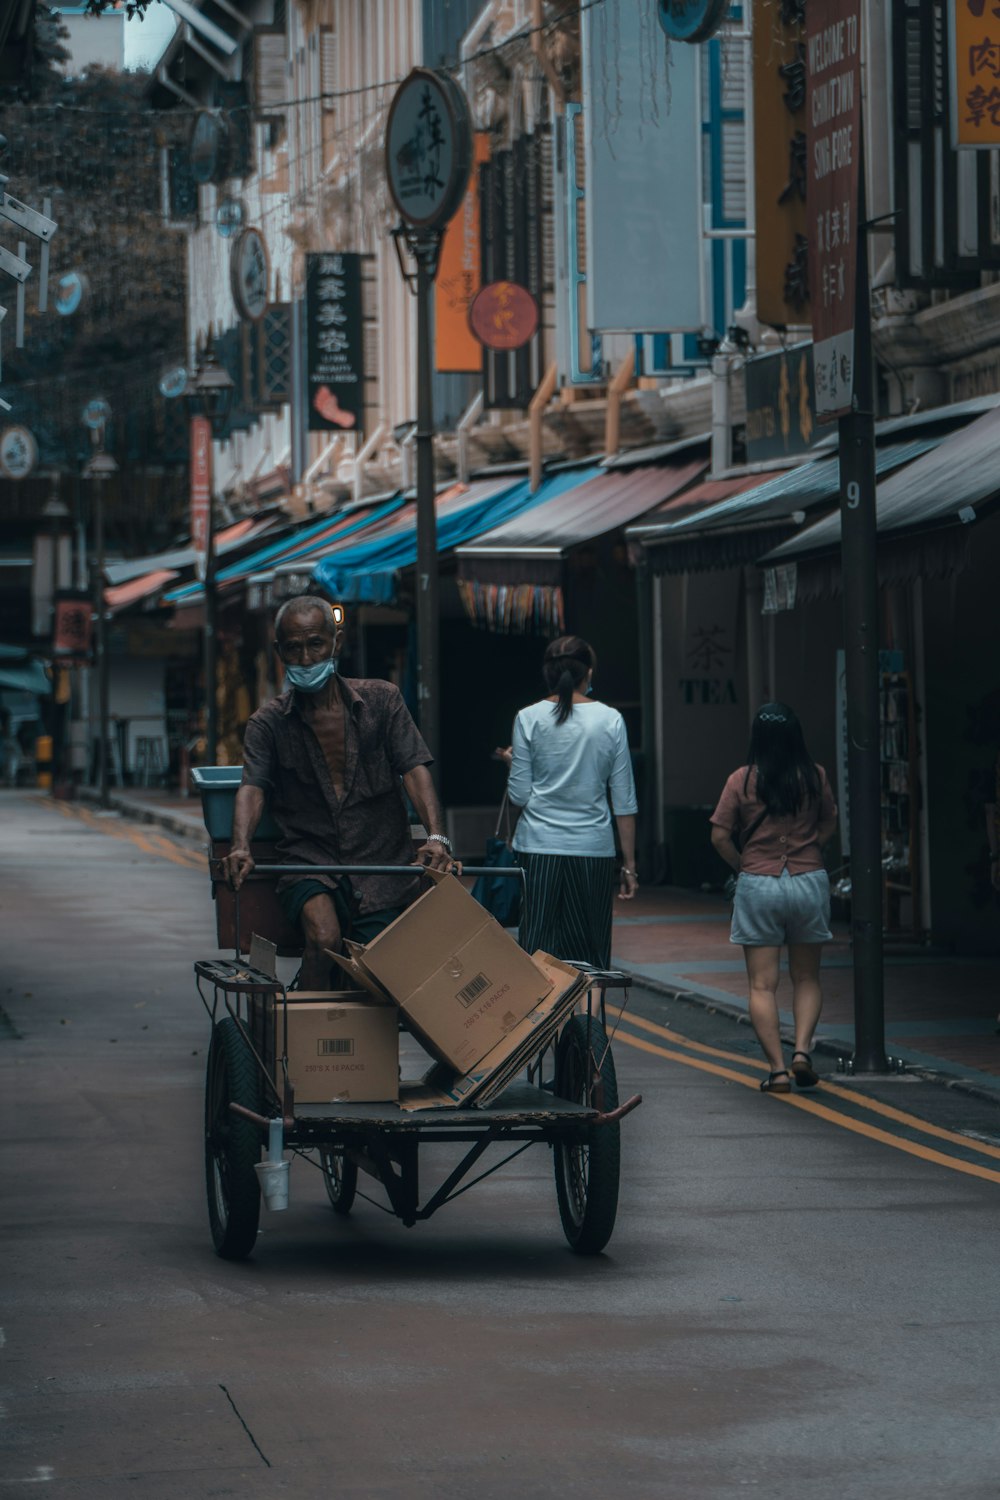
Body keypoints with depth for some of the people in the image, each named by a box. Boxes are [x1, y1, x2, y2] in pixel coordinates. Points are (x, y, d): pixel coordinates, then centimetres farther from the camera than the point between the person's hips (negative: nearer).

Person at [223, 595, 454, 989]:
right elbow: (252, 788, -7)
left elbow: (414, 770, -2)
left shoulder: (381, 700, 7)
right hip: (309, 861, -1)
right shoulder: (268, 723, 6)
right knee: (324, 936, -29)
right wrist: (240, 847, -29)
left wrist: (436, 836, -20)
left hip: (381, 863, 1)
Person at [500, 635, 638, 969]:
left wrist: (512, 762, 21)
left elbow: (519, 796, 1)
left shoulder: (529, 719, 0)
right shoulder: (610, 721, 2)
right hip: (594, 848, 0)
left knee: (537, 949, 1)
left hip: (539, 846, 0)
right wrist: (629, 865, 8)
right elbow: (624, 802, 3)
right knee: (589, 952, 4)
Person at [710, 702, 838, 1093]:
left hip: (758, 885, -2)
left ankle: (777, 1068, -4)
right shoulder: (815, 777, -1)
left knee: (762, 984, 3)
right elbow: (829, 822, 12)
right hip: (809, 881, 2)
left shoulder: (742, 780, -6)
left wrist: (741, 864, 9)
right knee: (806, 978, 16)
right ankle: (802, 1049, -4)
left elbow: (719, 836, -5)